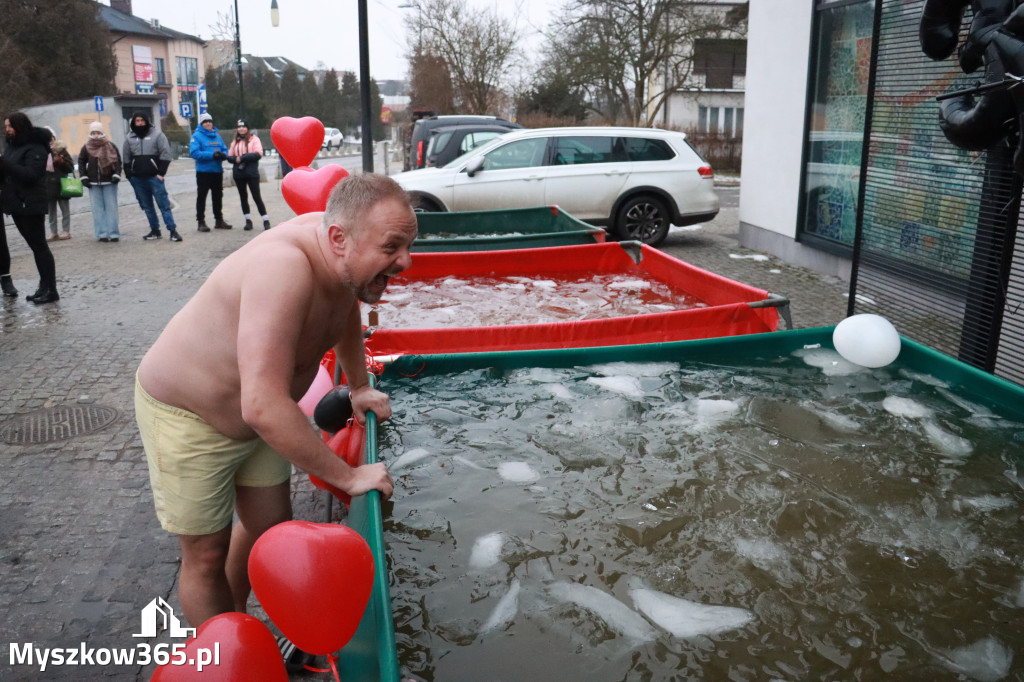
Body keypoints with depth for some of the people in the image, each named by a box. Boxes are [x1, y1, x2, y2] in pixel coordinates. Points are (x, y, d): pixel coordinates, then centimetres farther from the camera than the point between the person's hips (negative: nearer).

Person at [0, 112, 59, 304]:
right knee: (35, 245, 11)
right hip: (16, 203, 8)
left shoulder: (36, 148, -11)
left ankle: (50, 290, -1)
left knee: (39, 246, -5)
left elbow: (30, 174, -22)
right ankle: (45, 287, 16)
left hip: (31, 205, -8)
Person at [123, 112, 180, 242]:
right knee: (147, 206, 8)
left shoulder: (157, 135, 1)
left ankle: (172, 230, -8)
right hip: (138, 179, 5)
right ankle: (155, 230, 16)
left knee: (163, 204, -8)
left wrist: (161, 173, -10)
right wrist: (129, 176, 7)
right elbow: (126, 159, 16)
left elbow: (166, 154, -4)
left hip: (154, 177, -4)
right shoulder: (129, 138, 12)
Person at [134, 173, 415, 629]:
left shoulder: (345, 256, -14)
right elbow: (263, 407, -46)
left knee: (271, 528, 17)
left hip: (255, 409, 8)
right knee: (206, 555, 5)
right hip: (186, 417, -8)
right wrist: (348, 476, -36)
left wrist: (359, 388, 10)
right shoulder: (284, 269, -40)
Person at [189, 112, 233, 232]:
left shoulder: (216, 135, 12)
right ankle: (201, 222, 4)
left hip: (217, 171, 6)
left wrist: (223, 155, -12)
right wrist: (212, 155, -23)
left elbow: (225, 149, 12)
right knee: (201, 197, -1)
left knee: (218, 196, 13)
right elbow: (194, 152, -16)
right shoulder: (197, 136, -5)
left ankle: (219, 220, 24)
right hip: (203, 172, -6)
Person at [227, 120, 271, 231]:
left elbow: (258, 154, -11)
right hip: (238, 173, 5)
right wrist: (236, 159, -12)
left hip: (252, 173, -5)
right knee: (243, 196, 9)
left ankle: (266, 220, -4)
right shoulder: (235, 142, 13)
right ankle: (248, 220, 17)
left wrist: (243, 157, -14)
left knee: (256, 196, -7)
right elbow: (230, 156, 11)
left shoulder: (254, 139, 1)